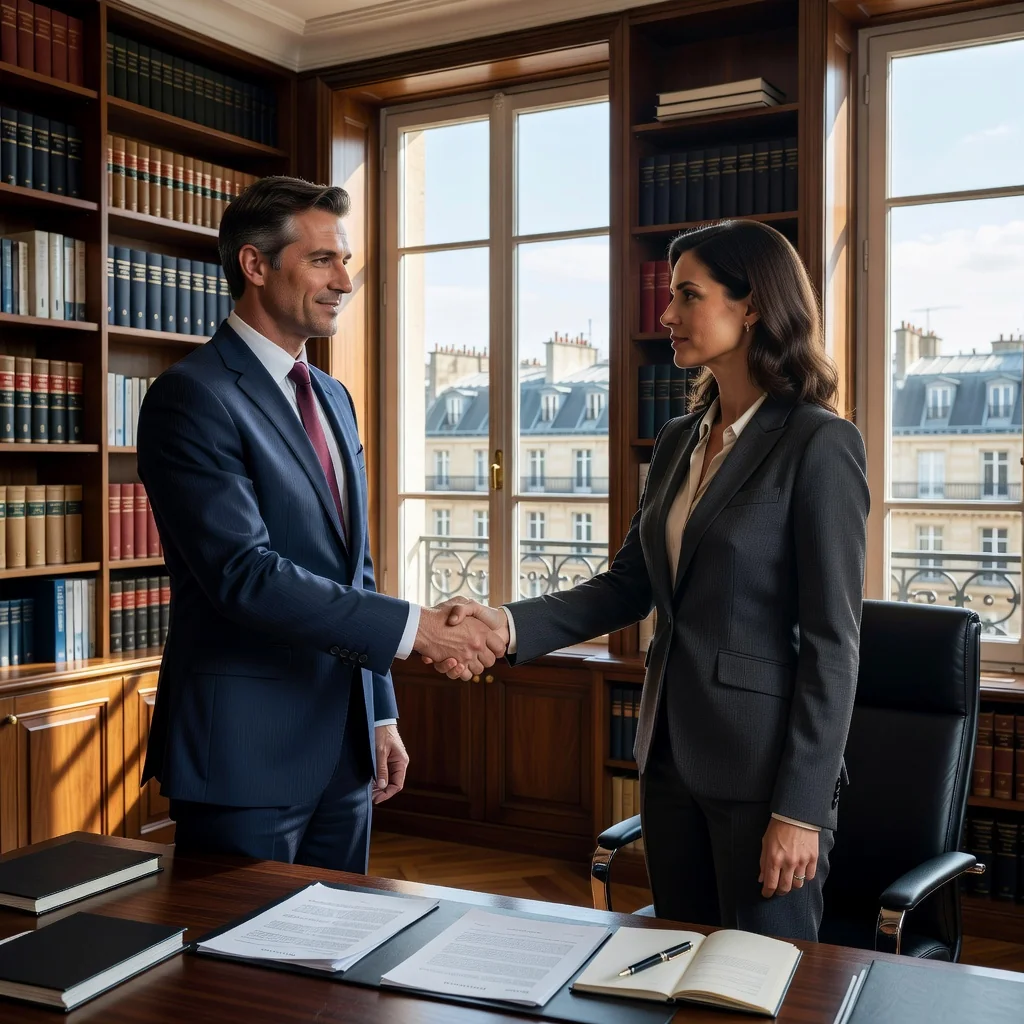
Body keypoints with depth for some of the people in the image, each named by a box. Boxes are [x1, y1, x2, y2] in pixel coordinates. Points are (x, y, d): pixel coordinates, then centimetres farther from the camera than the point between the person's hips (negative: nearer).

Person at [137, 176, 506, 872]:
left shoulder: (334, 398, 14)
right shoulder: (192, 396, -13)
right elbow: (243, 573, -23)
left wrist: (381, 714, 15)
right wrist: (413, 627, -23)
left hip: (344, 744, 8)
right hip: (246, 750, -8)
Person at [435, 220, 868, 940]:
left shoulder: (820, 443, -13)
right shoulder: (679, 442, 10)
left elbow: (831, 641, -15)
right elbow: (628, 587, 8)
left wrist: (800, 807, -16)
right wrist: (507, 625, -6)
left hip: (761, 766, -7)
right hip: (673, 753, 7)